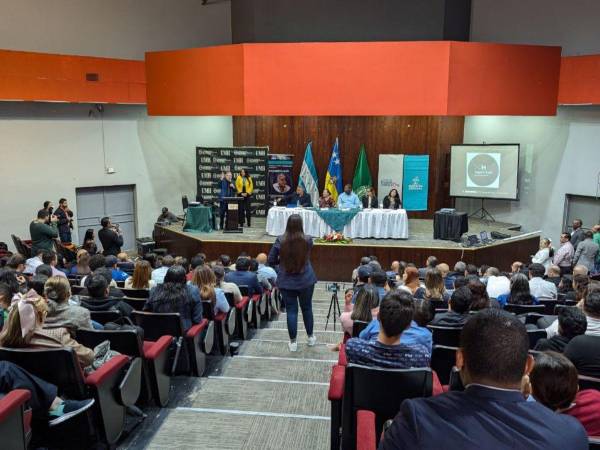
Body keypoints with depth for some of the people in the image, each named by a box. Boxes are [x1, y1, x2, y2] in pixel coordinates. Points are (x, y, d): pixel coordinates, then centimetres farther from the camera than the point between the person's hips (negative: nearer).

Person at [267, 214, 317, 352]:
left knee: (291, 311, 8)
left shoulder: (280, 241, -12)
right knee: (307, 308, 18)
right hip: (306, 280, 1)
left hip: (286, 282, -1)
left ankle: (293, 342, 16)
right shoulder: (308, 240, -11)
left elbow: (271, 261, -4)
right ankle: (310, 337, 33)